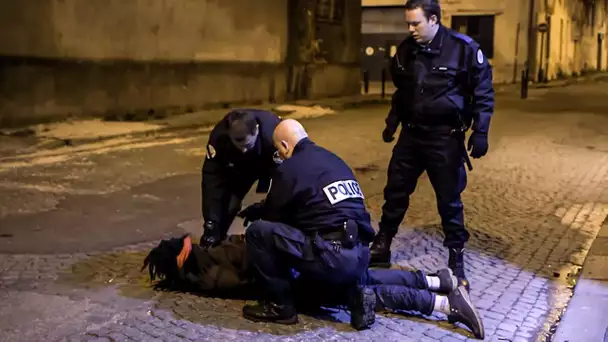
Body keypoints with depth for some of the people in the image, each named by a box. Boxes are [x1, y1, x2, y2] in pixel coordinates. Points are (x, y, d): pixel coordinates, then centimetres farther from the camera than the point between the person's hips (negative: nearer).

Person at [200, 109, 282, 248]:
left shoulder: (273, 133, -45)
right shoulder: (219, 137, -37)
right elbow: (213, 178, -32)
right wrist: (211, 223, -36)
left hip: (272, 164, -1)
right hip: (239, 167, 1)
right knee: (226, 203, -12)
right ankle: (211, 247, 10)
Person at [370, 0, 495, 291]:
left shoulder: (464, 49, -12)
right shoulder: (406, 50, 3)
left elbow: (483, 94, -7)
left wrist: (480, 133, -12)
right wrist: (391, 123, 16)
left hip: (445, 138, -4)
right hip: (411, 134, 5)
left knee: (449, 200, 3)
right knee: (394, 192, 9)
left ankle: (456, 259, 17)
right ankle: (381, 248, 23)